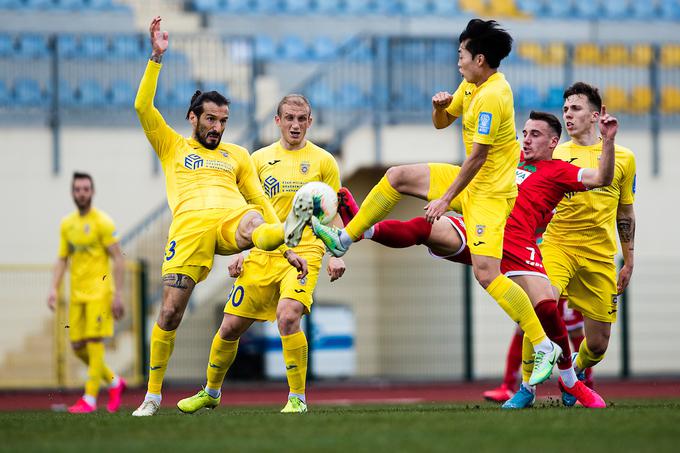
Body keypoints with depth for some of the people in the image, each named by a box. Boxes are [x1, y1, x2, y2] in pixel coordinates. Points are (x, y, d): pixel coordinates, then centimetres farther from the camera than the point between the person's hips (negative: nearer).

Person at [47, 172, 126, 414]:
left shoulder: (102, 222, -7)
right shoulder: (67, 224, 12)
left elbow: (118, 259, -8)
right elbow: (62, 259, 17)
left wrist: (118, 294, -14)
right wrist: (54, 289, 4)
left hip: (99, 291, -7)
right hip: (77, 293, 7)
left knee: (94, 341, -10)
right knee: (77, 346, 5)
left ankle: (90, 398, -7)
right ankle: (114, 382, 24)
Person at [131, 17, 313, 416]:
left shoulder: (237, 155, 29)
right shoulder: (172, 147, 23)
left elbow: (261, 201, 27)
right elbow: (144, 107, 10)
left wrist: (286, 248, 18)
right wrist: (157, 58, 4)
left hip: (232, 217, 1)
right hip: (190, 225, -1)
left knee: (254, 225, -38)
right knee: (170, 313, -6)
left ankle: (288, 234, -73)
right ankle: (153, 394, 6)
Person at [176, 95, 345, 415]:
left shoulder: (322, 161, 5)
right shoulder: (259, 159, 11)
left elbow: (333, 213, 7)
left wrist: (337, 254, -4)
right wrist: (238, 252, 6)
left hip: (304, 252, -3)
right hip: (261, 255, 3)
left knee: (288, 316, -27)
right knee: (231, 326, 4)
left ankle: (297, 398, -15)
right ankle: (211, 392, 27)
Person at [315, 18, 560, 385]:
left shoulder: (491, 97, -23)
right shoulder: (471, 85, 6)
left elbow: (478, 157, -24)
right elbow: (441, 122, 18)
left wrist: (445, 199, -20)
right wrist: (439, 106, -7)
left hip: (490, 193, -10)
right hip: (470, 180, 10)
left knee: (486, 274, -20)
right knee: (397, 177, 11)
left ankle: (544, 346, -17)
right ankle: (343, 240, 21)